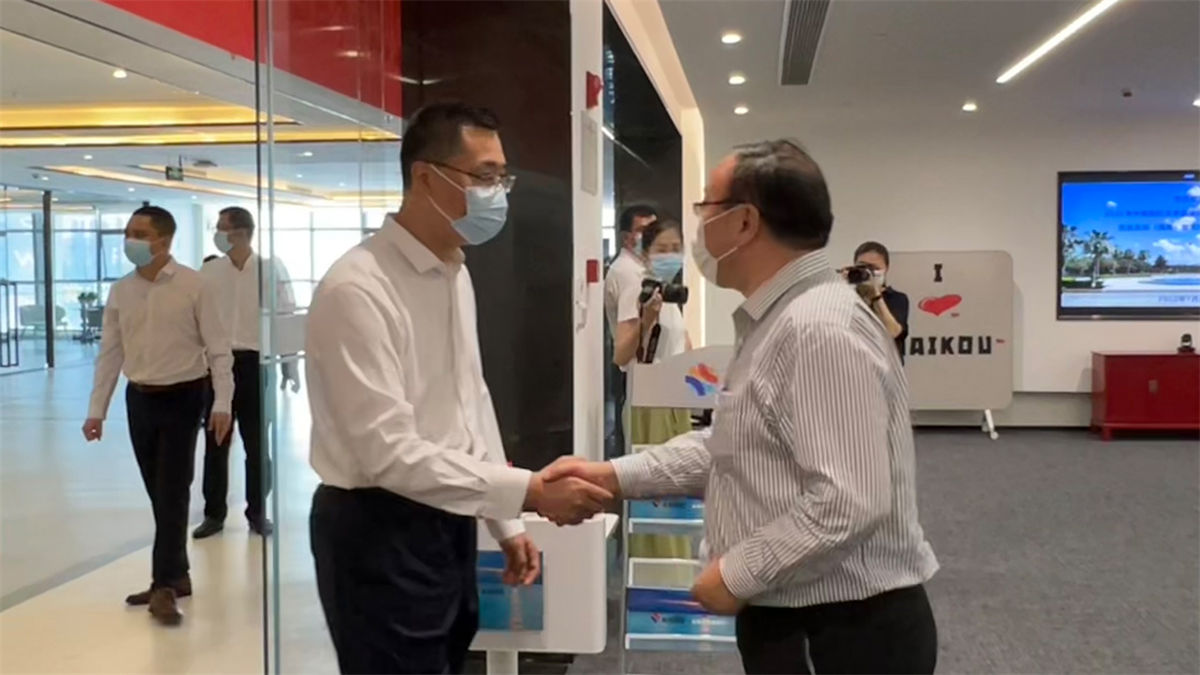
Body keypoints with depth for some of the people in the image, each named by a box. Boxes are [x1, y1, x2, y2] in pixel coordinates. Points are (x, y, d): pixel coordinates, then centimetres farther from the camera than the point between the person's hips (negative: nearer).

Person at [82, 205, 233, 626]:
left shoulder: (193, 286, -9)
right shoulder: (121, 292, 5)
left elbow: (218, 347, -9)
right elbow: (110, 353, 9)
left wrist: (222, 403, -16)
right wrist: (97, 410, 6)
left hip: (182, 396, -5)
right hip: (140, 399, 5)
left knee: (173, 492, -5)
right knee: (159, 493, 11)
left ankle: (164, 586, 2)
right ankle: (175, 576, 23)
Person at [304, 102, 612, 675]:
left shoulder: (455, 274, 7)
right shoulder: (358, 289, -22)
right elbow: (389, 453, -25)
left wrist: (505, 524, 12)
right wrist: (528, 492, -26)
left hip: (446, 523, 8)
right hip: (378, 533, -8)